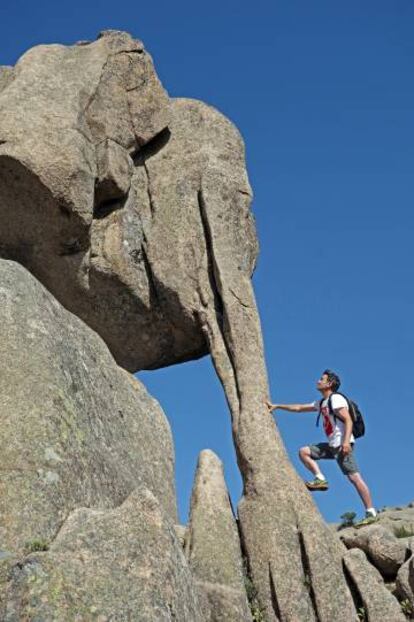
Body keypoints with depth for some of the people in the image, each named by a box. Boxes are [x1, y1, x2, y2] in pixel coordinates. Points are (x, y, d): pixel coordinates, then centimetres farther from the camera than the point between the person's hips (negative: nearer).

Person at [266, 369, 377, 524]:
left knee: (354, 477, -13)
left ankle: (371, 513, -11)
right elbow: (299, 408, 26)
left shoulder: (336, 398, -8)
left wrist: (346, 441, -28)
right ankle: (320, 479, -2)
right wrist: (277, 406, 25)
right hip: (332, 445, 9)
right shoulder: (321, 403, 19)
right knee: (303, 452, 8)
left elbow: (348, 420, -17)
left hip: (342, 445, -9)